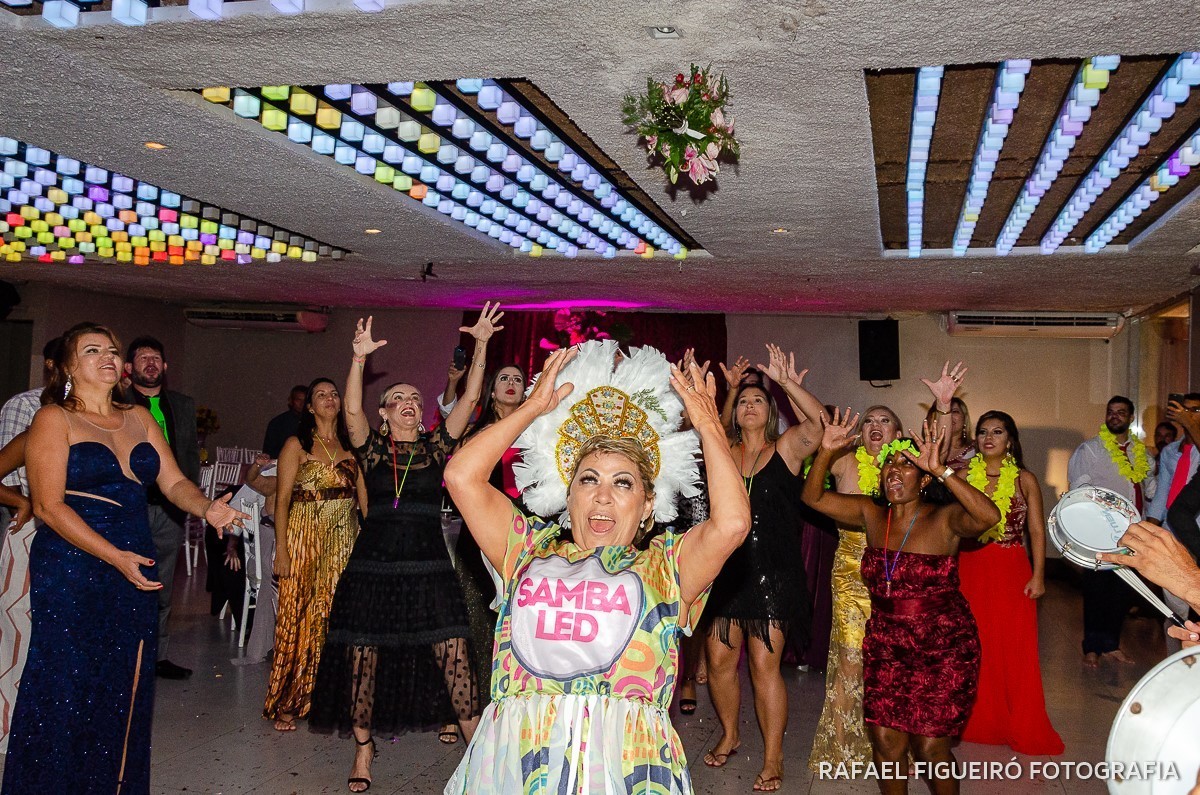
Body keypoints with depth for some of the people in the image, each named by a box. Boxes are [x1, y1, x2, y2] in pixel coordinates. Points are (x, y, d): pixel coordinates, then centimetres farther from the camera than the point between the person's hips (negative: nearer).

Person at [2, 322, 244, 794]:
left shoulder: (139, 419, 13)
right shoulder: (54, 419, -4)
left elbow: (174, 482, 8)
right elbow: (49, 506, -12)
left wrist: (208, 509, -14)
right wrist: (115, 557, -19)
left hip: (134, 573, 5)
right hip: (71, 574, -5)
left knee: (123, 693, 8)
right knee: (66, 692, -2)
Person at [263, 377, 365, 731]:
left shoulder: (350, 444, 11)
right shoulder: (297, 445, 0)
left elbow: (363, 495, 9)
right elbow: (282, 500, -4)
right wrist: (281, 551, -11)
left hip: (345, 541, 4)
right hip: (305, 538, -3)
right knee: (299, 617, -2)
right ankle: (285, 705, 7)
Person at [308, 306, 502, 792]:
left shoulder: (435, 447, 8)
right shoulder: (371, 449, 5)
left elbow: (469, 400, -2)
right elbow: (351, 410, -13)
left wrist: (481, 346, -12)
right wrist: (359, 358, -26)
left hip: (429, 569, 0)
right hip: (373, 567, 0)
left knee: (455, 659, -6)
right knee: (363, 660, 5)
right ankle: (363, 748, 24)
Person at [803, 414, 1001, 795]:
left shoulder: (944, 518, -13)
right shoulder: (872, 514, 1)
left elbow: (989, 516, -33)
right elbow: (813, 496, -1)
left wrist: (940, 469, -37)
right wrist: (826, 451, -17)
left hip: (942, 650, -4)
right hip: (885, 646, 4)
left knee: (930, 749, 2)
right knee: (886, 743, 5)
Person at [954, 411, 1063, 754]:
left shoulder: (1025, 480, 3)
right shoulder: (962, 476, 4)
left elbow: (1037, 531, 1)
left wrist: (1038, 576, -6)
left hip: (1012, 573, -1)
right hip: (969, 571, 1)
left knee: (1015, 649, -1)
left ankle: (1021, 727, 14)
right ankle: (976, 722, 21)